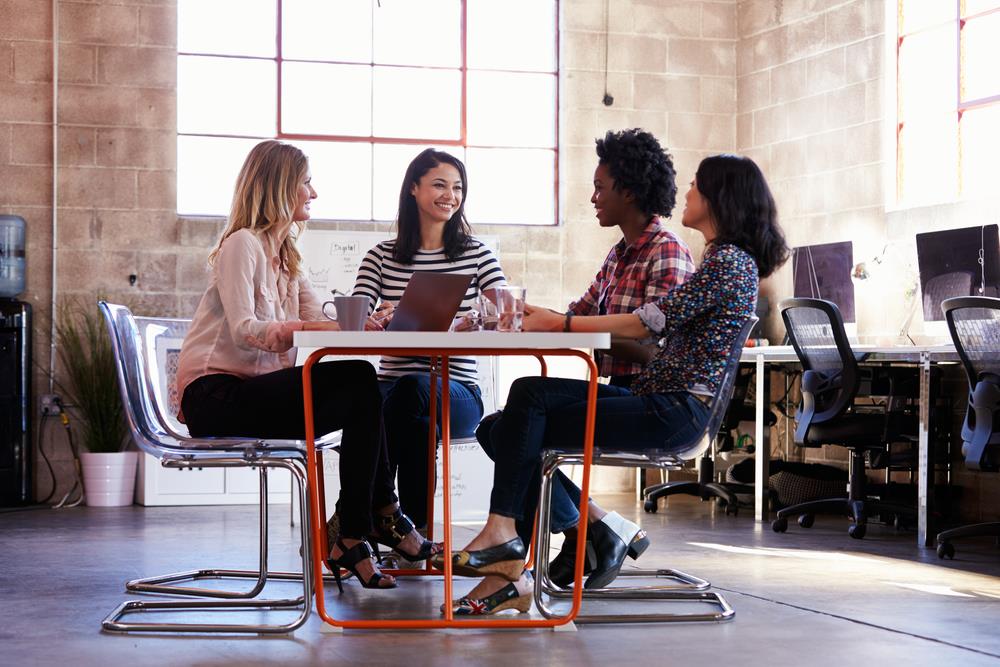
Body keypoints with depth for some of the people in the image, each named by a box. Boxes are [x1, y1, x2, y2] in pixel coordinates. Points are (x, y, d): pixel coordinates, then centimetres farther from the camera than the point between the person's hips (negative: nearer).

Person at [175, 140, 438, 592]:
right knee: (358, 382, -23)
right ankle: (382, 515, -12)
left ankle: (353, 538, -15)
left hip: (253, 390, 9)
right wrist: (305, 328, -32)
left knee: (361, 387, -15)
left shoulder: (285, 256, 20)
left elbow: (321, 323, 8)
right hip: (215, 394, -9)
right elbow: (244, 331, -20)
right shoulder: (242, 244, -7)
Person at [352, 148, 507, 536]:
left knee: (413, 389, -36)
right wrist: (378, 320, -25)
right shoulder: (382, 257, 12)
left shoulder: (475, 253, 10)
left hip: (456, 391, 0)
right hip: (391, 384, 0)